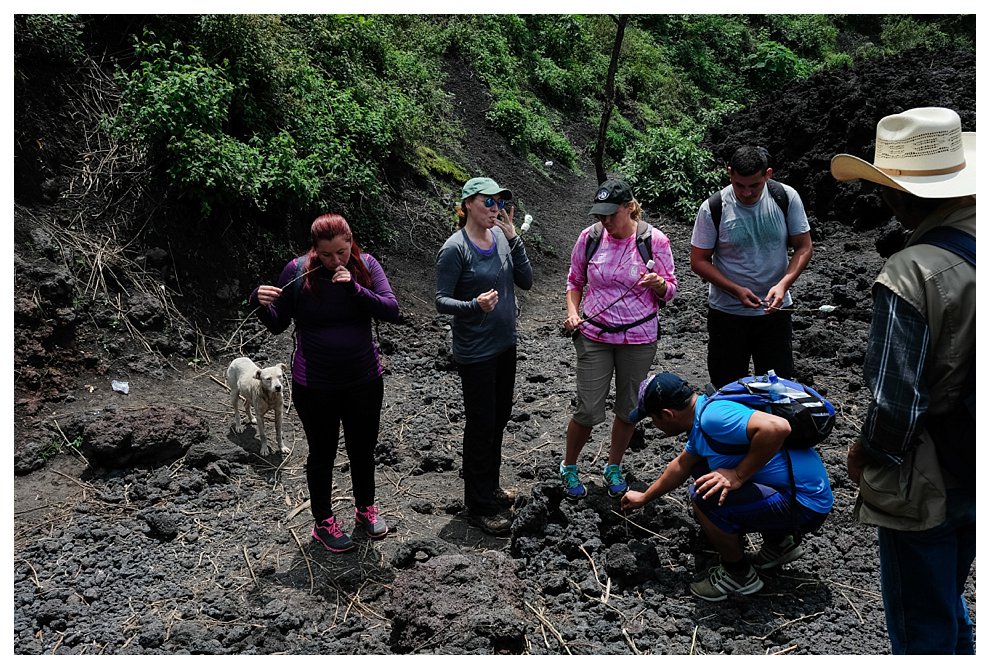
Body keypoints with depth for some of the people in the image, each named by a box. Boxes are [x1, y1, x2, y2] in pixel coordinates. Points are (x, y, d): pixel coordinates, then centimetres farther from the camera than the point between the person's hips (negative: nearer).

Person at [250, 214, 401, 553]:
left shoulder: (366, 265, -8)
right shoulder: (297, 271, -11)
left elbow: (392, 311, -15)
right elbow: (278, 324, -2)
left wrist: (355, 289, -27)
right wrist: (261, 304, -23)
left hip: (364, 380, 2)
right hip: (315, 385, -2)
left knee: (363, 448, 19)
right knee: (322, 453, 14)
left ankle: (366, 508, 43)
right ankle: (324, 522, 34)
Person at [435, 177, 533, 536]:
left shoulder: (501, 238, 1)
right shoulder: (455, 248, -16)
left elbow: (526, 281, -3)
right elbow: (442, 300, -15)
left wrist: (513, 238, -12)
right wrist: (475, 305, -33)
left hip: (505, 344, 7)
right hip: (475, 351, -7)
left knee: (499, 417, 19)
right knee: (481, 425, 3)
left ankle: (490, 485, 39)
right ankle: (480, 506, 17)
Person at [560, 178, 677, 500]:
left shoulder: (654, 240, -9)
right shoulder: (590, 237, -6)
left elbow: (670, 290, -1)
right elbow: (575, 281, 10)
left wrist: (659, 284, -23)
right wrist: (572, 313, -6)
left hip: (639, 338, 1)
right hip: (594, 335, 0)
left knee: (629, 408, 13)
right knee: (588, 410, 0)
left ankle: (614, 467, 36)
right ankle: (569, 467, 25)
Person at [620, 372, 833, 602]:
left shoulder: (712, 416, -24)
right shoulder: (701, 415, 8)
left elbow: (777, 427, -39)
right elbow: (681, 465, 24)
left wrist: (738, 475, -27)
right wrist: (643, 497, 36)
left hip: (805, 504, -10)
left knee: (704, 497, -23)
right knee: (701, 470, 19)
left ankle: (739, 575, 4)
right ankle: (779, 542, 25)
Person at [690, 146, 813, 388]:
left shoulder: (786, 197, -7)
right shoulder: (713, 208, -12)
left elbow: (804, 248, -1)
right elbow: (699, 261, -7)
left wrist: (783, 283, -19)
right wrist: (736, 290, -20)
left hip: (775, 310, 1)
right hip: (727, 313, -1)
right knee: (726, 388, 9)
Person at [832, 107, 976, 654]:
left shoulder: (911, 275, -28)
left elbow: (896, 405, -27)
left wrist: (866, 455, -7)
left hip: (924, 487, -7)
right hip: (973, 479, 8)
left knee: (922, 634, 13)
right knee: (949, 607, 29)